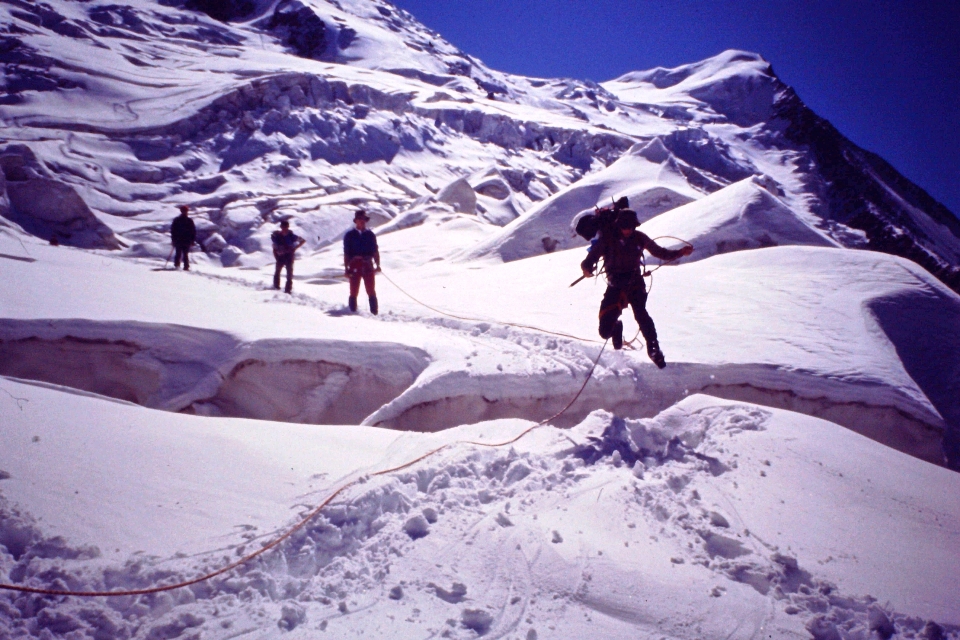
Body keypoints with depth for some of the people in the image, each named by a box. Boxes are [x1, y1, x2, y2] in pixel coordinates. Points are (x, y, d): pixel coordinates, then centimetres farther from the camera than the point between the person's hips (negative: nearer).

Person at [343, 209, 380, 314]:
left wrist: (377, 265, 4)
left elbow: (375, 251, 12)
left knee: (371, 291, -2)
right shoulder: (350, 235, 6)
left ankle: (374, 312, 0)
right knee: (354, 291, 0)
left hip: (368, 265, 1)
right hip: (354, 265, -1)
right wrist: (346, 268, -1)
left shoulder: (370, 235, 11)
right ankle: (352, 312, 4)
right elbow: (346, 253, 4)